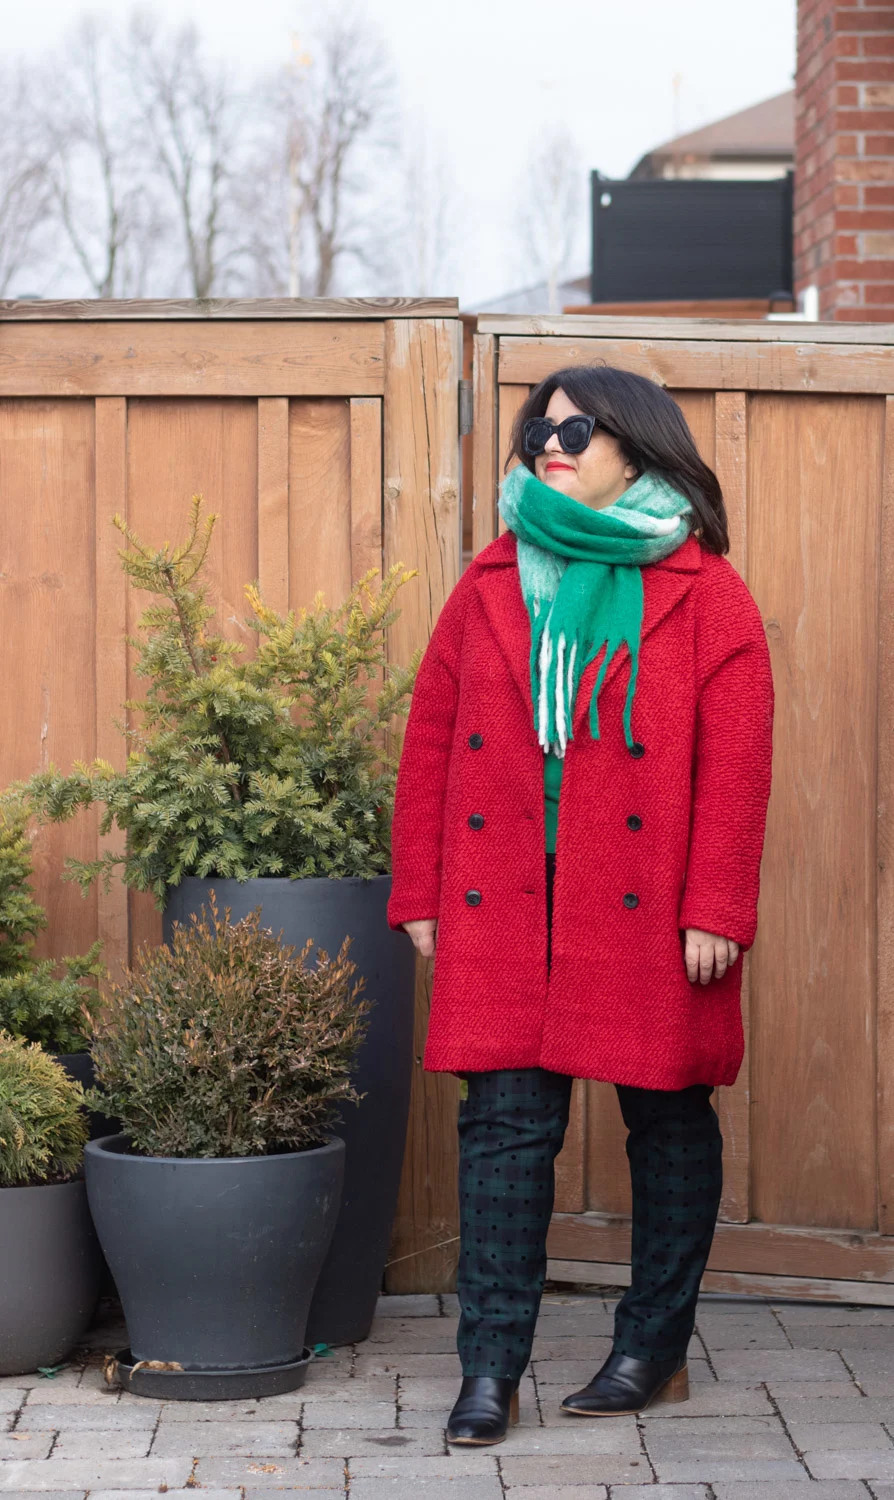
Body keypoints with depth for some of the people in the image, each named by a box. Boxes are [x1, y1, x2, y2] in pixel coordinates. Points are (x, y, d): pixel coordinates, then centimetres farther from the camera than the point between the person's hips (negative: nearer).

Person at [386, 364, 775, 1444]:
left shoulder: (703, 594, 0)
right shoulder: (491, 585, 11)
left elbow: (736, 761, -4)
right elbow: (430, 740, 11)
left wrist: (715, 909, -10)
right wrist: (419, 893, 6)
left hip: (645, 909, -2)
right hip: (504, 905, 2)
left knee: (667, 1116, 7)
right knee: (503, 1123, -2)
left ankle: (654, 1350, 22)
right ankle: (490, 1371, 2)